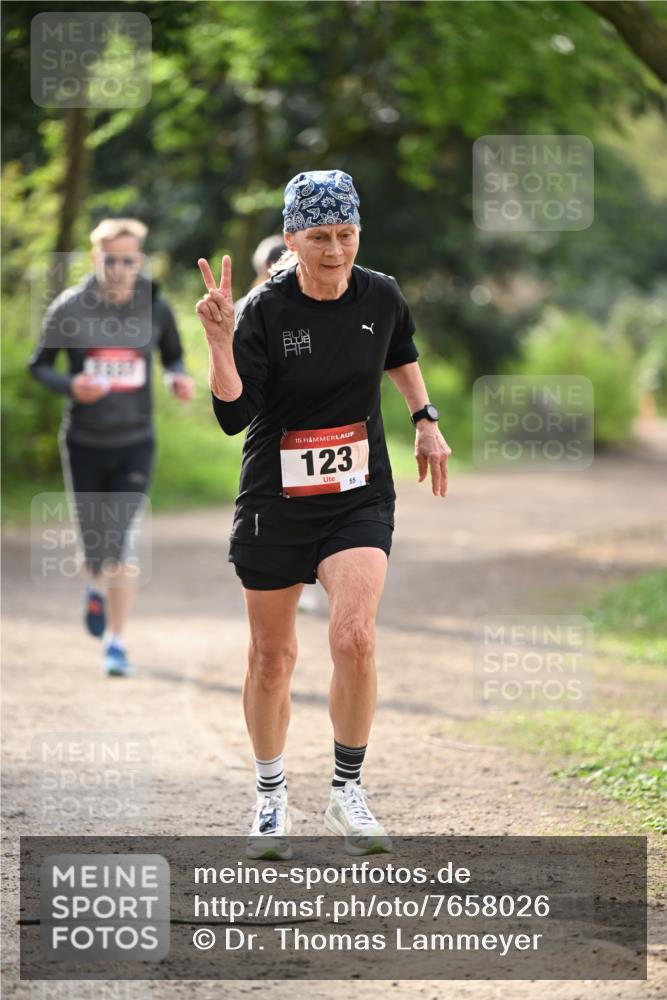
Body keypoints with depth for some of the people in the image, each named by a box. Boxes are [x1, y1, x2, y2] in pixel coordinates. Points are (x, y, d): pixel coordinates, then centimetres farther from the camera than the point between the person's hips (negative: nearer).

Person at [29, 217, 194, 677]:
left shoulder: (155, 308, -4)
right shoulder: (69, 308, -8)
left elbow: (174, 354, 13)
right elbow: (40, 365, 1)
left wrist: (179, 378, -10)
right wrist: (70, 385, -19)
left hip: (135, 444, 0)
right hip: (84, 443, 1)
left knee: (121, 544, -13)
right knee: (95, 543, 10)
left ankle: (115, 641, -4)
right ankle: (98, 588, 46)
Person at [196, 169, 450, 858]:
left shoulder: (380, 297, -2)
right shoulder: (264, 310, -12)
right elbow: (234, 416, -19)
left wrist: (425, 421, 17)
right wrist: (220, 342, -30)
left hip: (359, 498, 1)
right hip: (274, 503, -1)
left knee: (354, 637, -21)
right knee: (271, 657, 10)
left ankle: (347, 794, -3)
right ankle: (270, 798, 31)